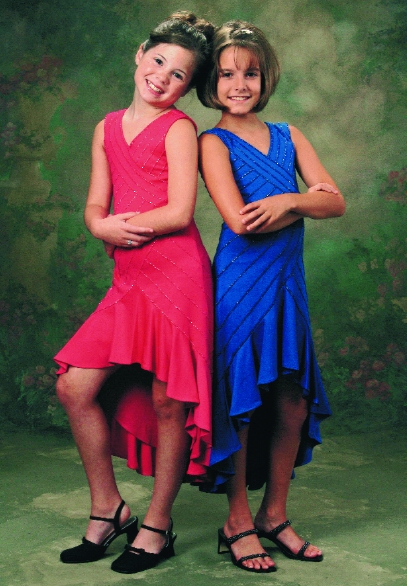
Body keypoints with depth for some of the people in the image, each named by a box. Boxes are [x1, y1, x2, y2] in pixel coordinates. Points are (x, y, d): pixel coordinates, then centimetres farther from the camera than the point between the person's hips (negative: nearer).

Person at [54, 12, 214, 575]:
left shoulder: (178, 128, -2)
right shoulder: (108, 128, 16)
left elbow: (179, 212, -11)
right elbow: (94, 209, 12)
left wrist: (119, 222, -3)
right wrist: (107, 229, -9)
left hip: (177, 275, -6)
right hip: (128, 280, 7)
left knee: (167, 402, 1)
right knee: (74, 387, 4)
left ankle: (157, 525, 19)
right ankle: (108, 507, 21)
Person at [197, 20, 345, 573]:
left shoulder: (288, 136, 13)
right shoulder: (213, 142, -3)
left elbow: (337, 201, 4)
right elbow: (240, 221, -17)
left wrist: (288, 201, -14)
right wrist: (306, 202, -6)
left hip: (287, 285, 5)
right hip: (240, 285, -5)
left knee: (293, 406, 7)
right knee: (239, 402, 1)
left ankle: (274, 515, 24)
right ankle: (238, 522, 18)